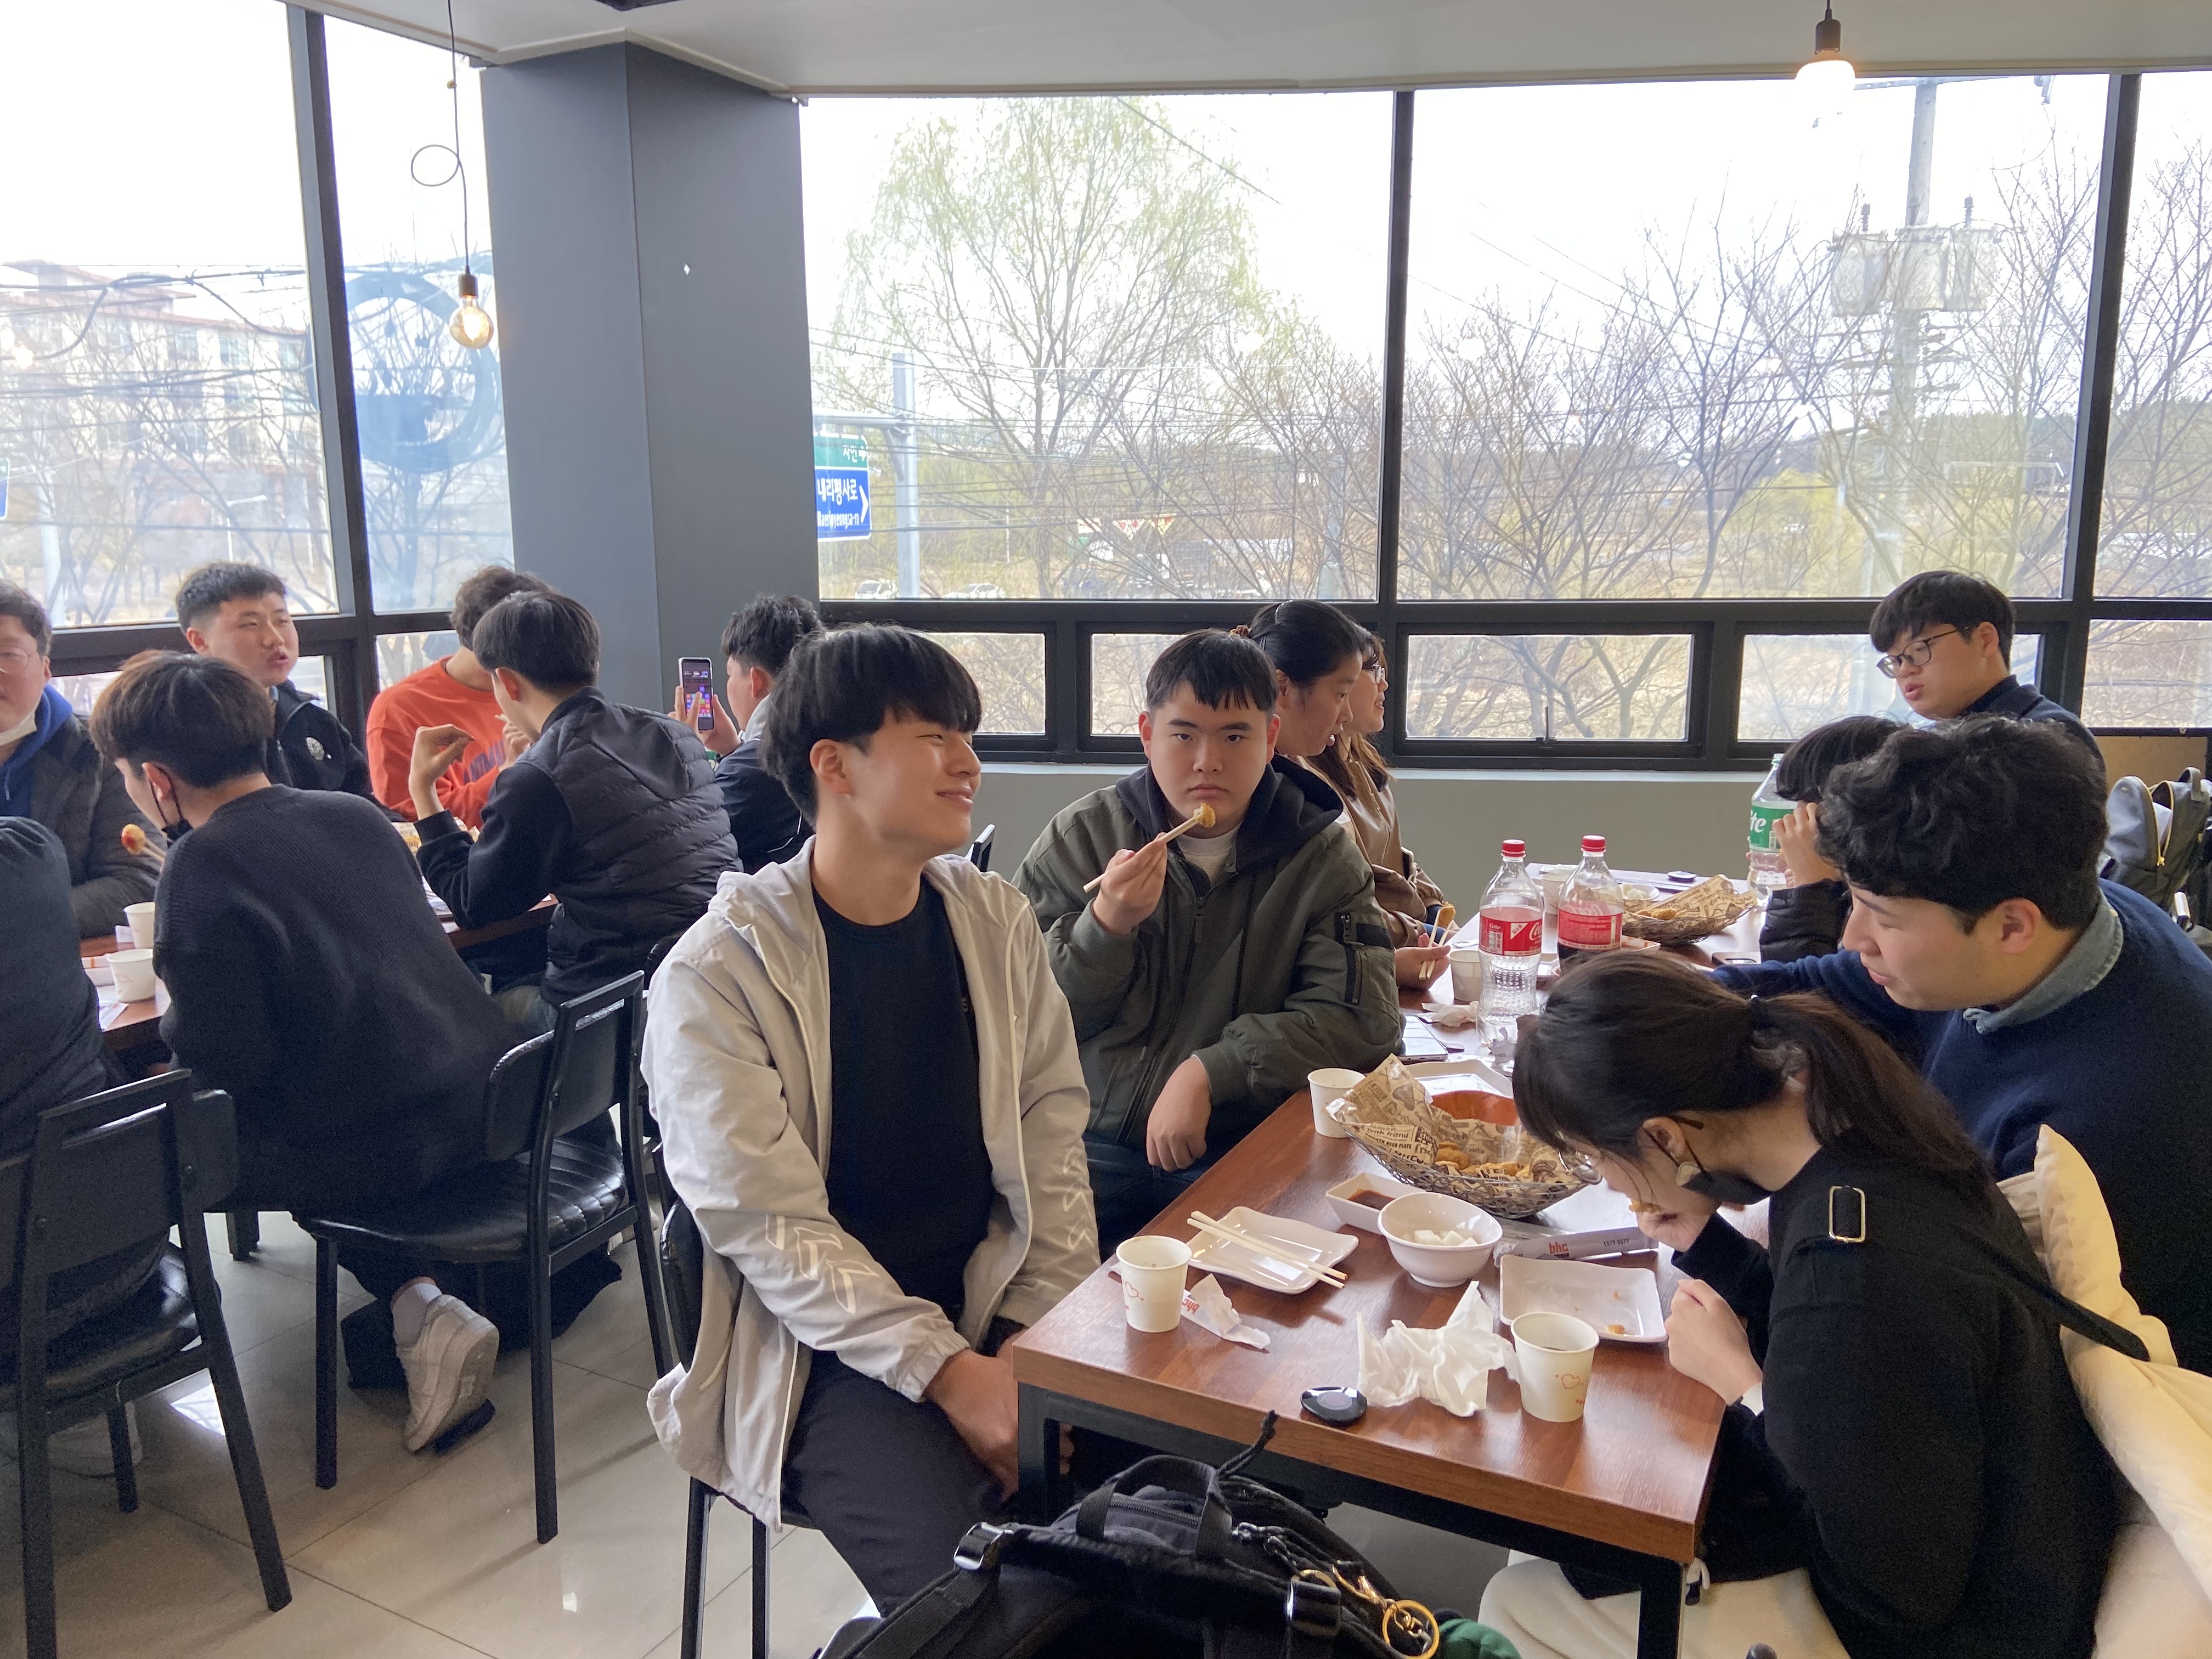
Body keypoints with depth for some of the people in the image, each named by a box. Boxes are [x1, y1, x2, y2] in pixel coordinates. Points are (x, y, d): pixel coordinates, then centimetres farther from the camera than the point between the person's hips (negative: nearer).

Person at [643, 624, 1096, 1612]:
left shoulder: (994, 921, 4)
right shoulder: (715, 975, -13)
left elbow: (1051, 1134, 5)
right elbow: (766, 1225, -15)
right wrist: (947, 1372, -21)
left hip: (995, 1314, 5)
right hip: (828, 1348, -4)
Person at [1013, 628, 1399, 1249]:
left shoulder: (1320, 854, 3)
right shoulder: (1080, 837, 3)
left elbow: (1363, 1017, -8)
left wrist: (1209, 1071, -18)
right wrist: (1105, 925, -18)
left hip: (1241, 1150, 0)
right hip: (1091, 1146, 0)